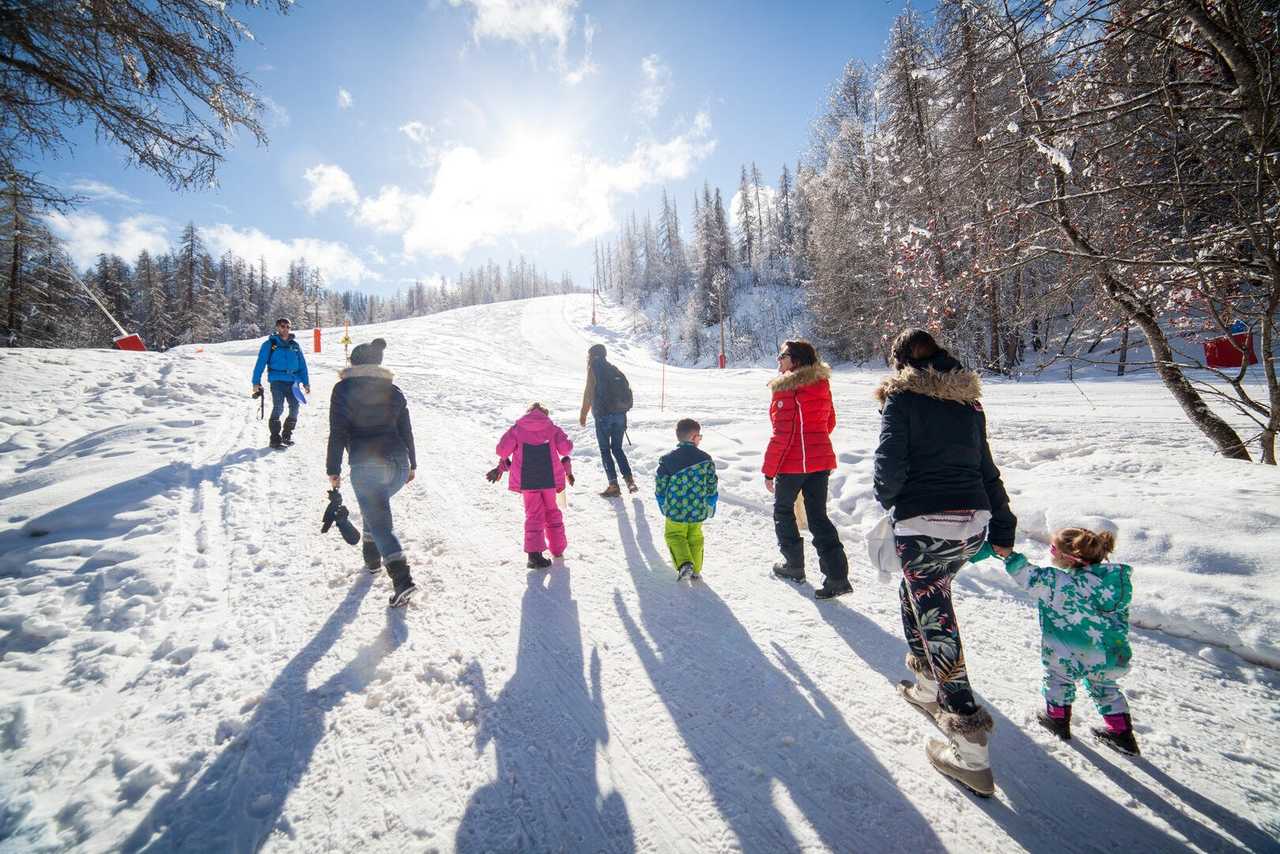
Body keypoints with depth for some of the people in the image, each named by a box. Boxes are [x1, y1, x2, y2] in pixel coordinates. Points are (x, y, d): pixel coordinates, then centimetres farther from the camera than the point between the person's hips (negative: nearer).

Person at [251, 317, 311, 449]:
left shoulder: (294, 345, 15)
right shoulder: (270, 344, 3)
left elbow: (302, 365, 16)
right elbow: (260, 363, 1)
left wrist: (306, 382, 11)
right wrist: (256, 382, -4)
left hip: (293, 381, 4)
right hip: (277, 380, -4)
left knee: (294, 408, 1)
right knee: (278, 408, -13)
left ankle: (287, 434, 18)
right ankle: (275, 438, -6)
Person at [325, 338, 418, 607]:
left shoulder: (343, 389, 0)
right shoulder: (393, 391, 11)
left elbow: (337, 433, -4)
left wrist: (333, 469, 1)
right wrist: (412, 464, 22)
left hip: (365, 465, -5)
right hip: (398, 462, 5)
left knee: (380, 523, -3)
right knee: (376, 505, 30)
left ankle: (402, 579, -13)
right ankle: (373, 555, 38)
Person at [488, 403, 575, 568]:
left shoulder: (517, 428, 5)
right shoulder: (552, 428, 6)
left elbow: (502, 449, -6)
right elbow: (565, 448, -7)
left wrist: (502, 466, 12)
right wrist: (567, 467, 8)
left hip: (526, 480, -1)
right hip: (549, 478, 1)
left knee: (534, 514, 5)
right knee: (551, 511, 19)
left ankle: (534, 553, -8)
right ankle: (557, 547, 26)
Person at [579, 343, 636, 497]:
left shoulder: (593, 368, -1)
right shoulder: (613, 368, 16)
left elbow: (589, 392, -6)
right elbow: (626, 388, 14)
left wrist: (583, 414, 0)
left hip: (603, 415, -6)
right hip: (620, 414, 6)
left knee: (605, 450, 3)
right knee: (617, 448, 15)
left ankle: (613, 485, -1)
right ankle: (629, 479, 5)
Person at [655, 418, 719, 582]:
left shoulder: (667, 460, -9)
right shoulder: (705, 459, -7)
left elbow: (661, 486, -3)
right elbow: (712, 486, 0)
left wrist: (663, 506, 13)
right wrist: (710, 507, 15)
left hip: (675, 511, -1)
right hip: (698, 511, 2)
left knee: (674, 535, 16)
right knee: (695, 537, 20)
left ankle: (684, 564, -4)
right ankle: (695, 570, 24)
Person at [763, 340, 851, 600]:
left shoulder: (786, 390, -16)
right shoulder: (822, 385, 6)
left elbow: (782, 434, -18)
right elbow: (829, 422, 17)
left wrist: (769, 470, -11)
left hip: (792, 462, -6)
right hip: (821, 460, 6)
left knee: (783, 511, 16)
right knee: (818, 516, 10)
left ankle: (794, 565, 26)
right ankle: (837, 575, 5)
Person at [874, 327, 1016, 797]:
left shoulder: (902, 398, -6)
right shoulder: (967, 401, 12)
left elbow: (891, 464, -15)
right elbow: (987, 468, 15)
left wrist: (887, 495, 6)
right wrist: (1002, 527, 21)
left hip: (923, 525, -7)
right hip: (973, 522, 7)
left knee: (935, 623, 1)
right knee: (916, 597, 26)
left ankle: (970, 749, 5)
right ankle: (931, 688, 40)